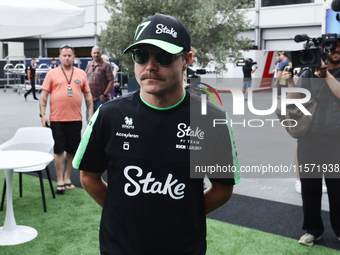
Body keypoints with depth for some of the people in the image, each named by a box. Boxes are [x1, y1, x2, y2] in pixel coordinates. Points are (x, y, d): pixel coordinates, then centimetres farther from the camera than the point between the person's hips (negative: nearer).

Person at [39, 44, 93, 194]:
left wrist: (90, 114, 6)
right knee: (59, 150, 2)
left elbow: (88, 95, 12)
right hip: (57, 119, -2)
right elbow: (44, 94, 2)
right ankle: (60, 181, 11)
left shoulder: (81, 74, 9)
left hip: (75, 119, 2)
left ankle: (67, 178, 22)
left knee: (72, 151, 8)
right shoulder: (52, 73, 3)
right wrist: (43, 114, -6)